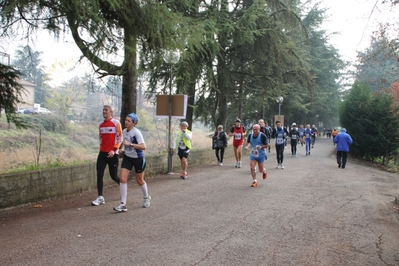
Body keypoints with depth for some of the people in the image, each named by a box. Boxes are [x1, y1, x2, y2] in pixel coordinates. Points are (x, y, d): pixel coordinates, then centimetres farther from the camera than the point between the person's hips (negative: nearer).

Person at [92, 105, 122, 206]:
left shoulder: (116, 122, -6)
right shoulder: (101, 125, 12)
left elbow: (120, 137, -9)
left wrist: (114, 150, -17)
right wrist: (102, 148, 15)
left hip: (113, 153, -5)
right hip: (102, 153, 5)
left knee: (113, 176, 3)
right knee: (99, 175, -4)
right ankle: (100, 197, 1)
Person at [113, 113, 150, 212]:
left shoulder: (136, 132, -21)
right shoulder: (124, 131, 0)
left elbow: (143, 147, -29)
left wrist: (130, 144, -35)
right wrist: (122, 148, 0)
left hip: (138, 159, -5)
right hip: (127, 157, 5)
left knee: (139, 180, 11)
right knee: (122, 179, -10)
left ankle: (146, 198, 40)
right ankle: (123, 204, -5)